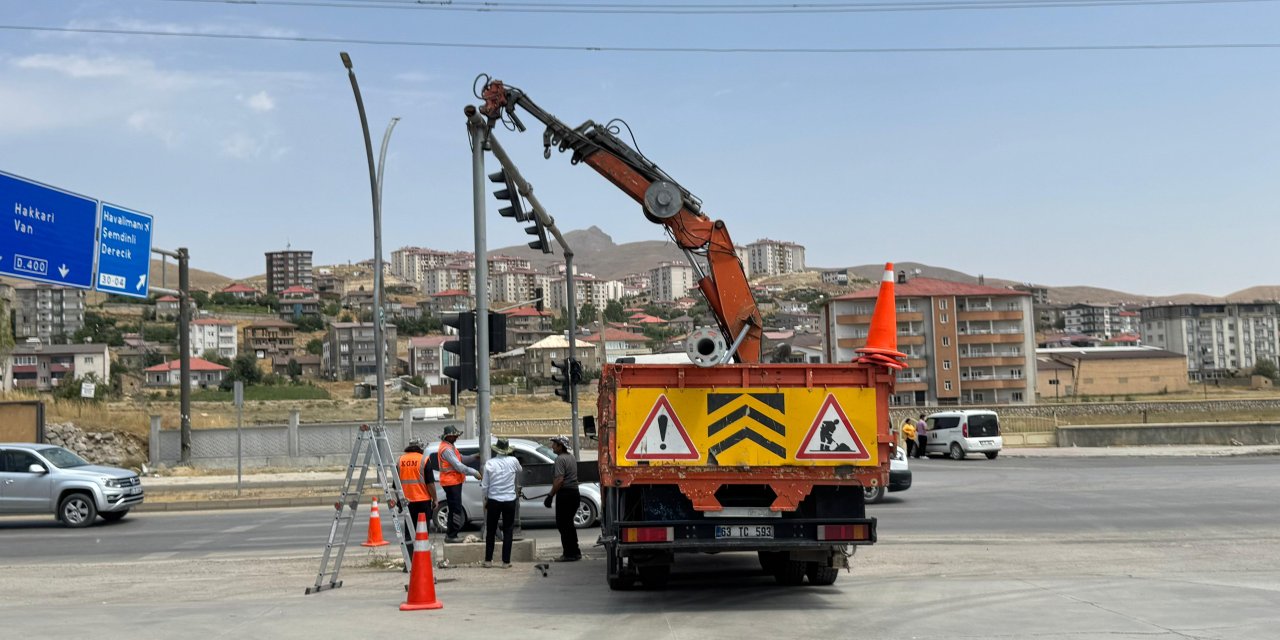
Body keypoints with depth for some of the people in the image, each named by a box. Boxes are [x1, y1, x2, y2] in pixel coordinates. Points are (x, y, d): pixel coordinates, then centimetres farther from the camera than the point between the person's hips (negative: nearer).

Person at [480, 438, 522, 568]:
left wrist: (485, 498, 12)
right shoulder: (513, 461, -5)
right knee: (507, 532, 5)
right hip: (509, 500, 0)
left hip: (493, 500, 0)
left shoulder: (490, 463, -6)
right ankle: (506, 562, 4)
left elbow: (484, 485, -3)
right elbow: (520, 471, 18)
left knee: (490, 531, 11)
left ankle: (488, 560, 14)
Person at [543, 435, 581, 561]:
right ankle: (575, 552, 19)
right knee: (569, 524, 16)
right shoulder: (571, 457, 16)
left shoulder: (560, 459, -14)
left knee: (562, 524, -4)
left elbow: (559, 480, -21)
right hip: (574, 491, 10)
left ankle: (569, 553, -5)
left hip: (565, 493, -10)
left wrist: (550, 495, -19)